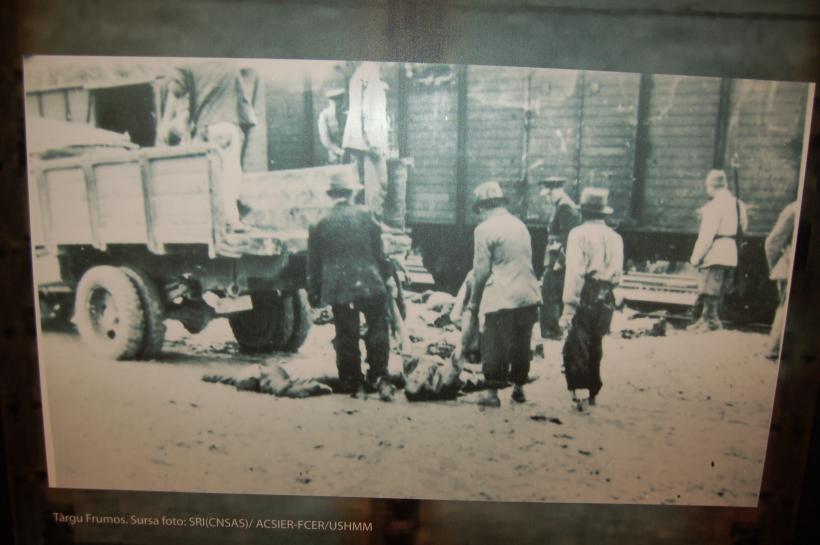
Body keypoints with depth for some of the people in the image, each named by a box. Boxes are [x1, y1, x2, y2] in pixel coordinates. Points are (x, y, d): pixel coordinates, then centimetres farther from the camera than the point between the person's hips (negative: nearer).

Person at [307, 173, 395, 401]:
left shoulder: (320, 224, 2)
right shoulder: (364, 216, -2)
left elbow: (314, 263, 6)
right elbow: (379, 252, 0)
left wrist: (315, 293, 14)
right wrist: (386, 275, 13)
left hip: (338, 290, 2)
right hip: (370, 285, -1)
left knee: (346, 337, 9)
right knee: (377, 331, 9)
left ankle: (354, 384, 15)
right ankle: (379, 379, 5)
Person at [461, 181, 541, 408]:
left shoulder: (485, 229, -8)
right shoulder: (520, 225, 11)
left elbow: (481, 271, -9)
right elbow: (526, 261, 14)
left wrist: (474, 303, 1)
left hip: (502, 298, -6)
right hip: (529, 296, 6)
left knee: (495, 346, 5)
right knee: (521, 345, 16)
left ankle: (492, 392, 11)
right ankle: (519, 388, 28)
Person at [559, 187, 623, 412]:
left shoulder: (579, 233, -9)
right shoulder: (615, 237, 7)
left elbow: (575, 273, -16)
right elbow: (617, 274, 4)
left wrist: (568, 307, -17)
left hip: (586, 297, -6)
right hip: (606, 299, 6)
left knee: (575, 347, -1)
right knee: (595, 347, 17)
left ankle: (581, 392, -9)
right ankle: (592, 391, 27)